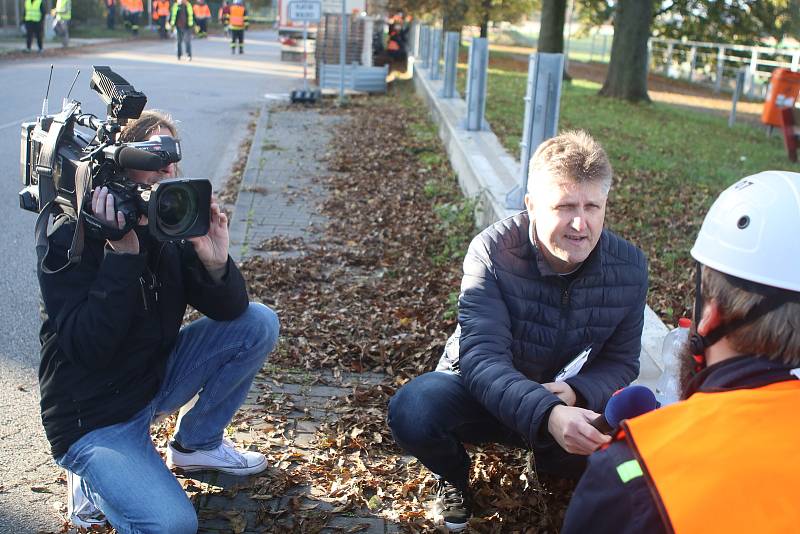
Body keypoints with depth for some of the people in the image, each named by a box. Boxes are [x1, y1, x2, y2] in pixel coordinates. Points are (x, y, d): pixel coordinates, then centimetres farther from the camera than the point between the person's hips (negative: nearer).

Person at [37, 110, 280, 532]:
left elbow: (229, 311, -6)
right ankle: (94, 479, 5)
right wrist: (123, 255, -35)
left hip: (156, 381, 7)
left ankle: (196, 444, 10)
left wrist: (216, 263, -28)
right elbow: (87, 350, -29)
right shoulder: (69, 237, -20)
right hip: (94, 418, -6)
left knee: (258, 324, -6)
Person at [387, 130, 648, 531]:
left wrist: (573, 393, -31)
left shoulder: (628, 267, -15)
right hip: (479, 390, -3)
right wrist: (548, 414, -54)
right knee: (411, 410, -33)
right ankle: (454, 476, 5)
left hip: (569, 397, 3)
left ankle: (550, 458, 15)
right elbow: (482, 358, -35)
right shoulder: (493, 251, -26)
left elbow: (620, 362, -8)